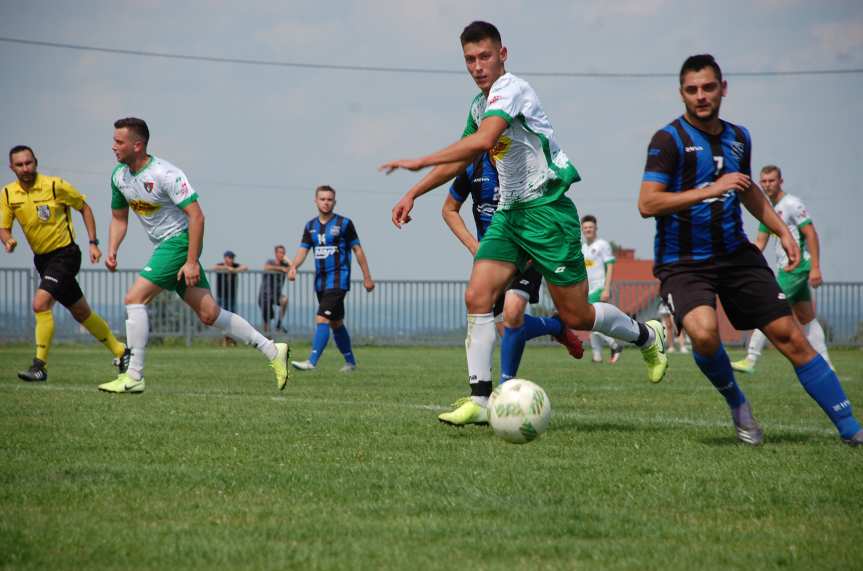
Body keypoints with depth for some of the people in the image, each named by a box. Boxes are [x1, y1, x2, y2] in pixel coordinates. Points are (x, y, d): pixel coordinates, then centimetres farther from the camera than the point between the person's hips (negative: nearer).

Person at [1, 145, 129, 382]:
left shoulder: (55, 185, -14)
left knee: (40, 303, -23)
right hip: (41, 258, 6)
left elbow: (84, 207, -1)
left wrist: (93, 243, -5)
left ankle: (40, 366, -17)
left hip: (65, 254, -6)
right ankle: (120, 352, 29)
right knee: (81, 313, 14)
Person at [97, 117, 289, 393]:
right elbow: (119, 218, 18)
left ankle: (133, 377, -10)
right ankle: (272, 350, 14)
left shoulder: (165, 174, -20)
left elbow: (196, 215, -21)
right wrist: (112, 251, 1)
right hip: (164, 245, 8)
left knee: (134, 298, -16)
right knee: (209, 313, 7)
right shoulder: (119, 176, 5)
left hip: (179, 241, -8)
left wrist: (192, 262, -24)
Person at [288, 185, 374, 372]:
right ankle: (350, 361, 27)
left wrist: (367, 277, -1)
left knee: (322, 319, -19)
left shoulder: (344, 223, -5)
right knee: (336, 324, 14)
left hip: (338, 280, -6)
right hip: (320, 281, 6)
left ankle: (312, 362, -25)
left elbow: (357, 250, -1)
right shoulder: (310, 226, 9)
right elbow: (303, 250, 3)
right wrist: (293, 267, -18)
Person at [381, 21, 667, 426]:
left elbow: (482, 141, -32)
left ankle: (647, 336, 27)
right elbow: (460, 160, 27)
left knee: (575, 316, -1)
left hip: (546, 207, -8)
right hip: (509, 212, 8)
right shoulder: (480, 105, 13)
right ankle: (479, 401, -8)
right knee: (477, 297, -9)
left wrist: (420, 162, -29)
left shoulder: (511, 90, -15)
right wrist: (413, 194, 20)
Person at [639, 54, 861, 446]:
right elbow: (647, 204, -20)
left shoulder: (738, 137, 10)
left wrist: (782, 230, 20)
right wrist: (710, 190, -24)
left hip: (736, 255, 5)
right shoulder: (670, 140, -10)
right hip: (683, 263, -5)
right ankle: (736, 404, 0)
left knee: (791, 337, -2)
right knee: (704, 333, -31)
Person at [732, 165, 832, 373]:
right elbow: (760, 242, 19)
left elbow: (811, 234, -14)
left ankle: (750, 361, -15)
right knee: (807, 318, 10)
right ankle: (825, 365, 13)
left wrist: (815, 268, -20)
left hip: (797, 266, -9)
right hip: (785, 267, 9)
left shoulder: (792, 204, -10)